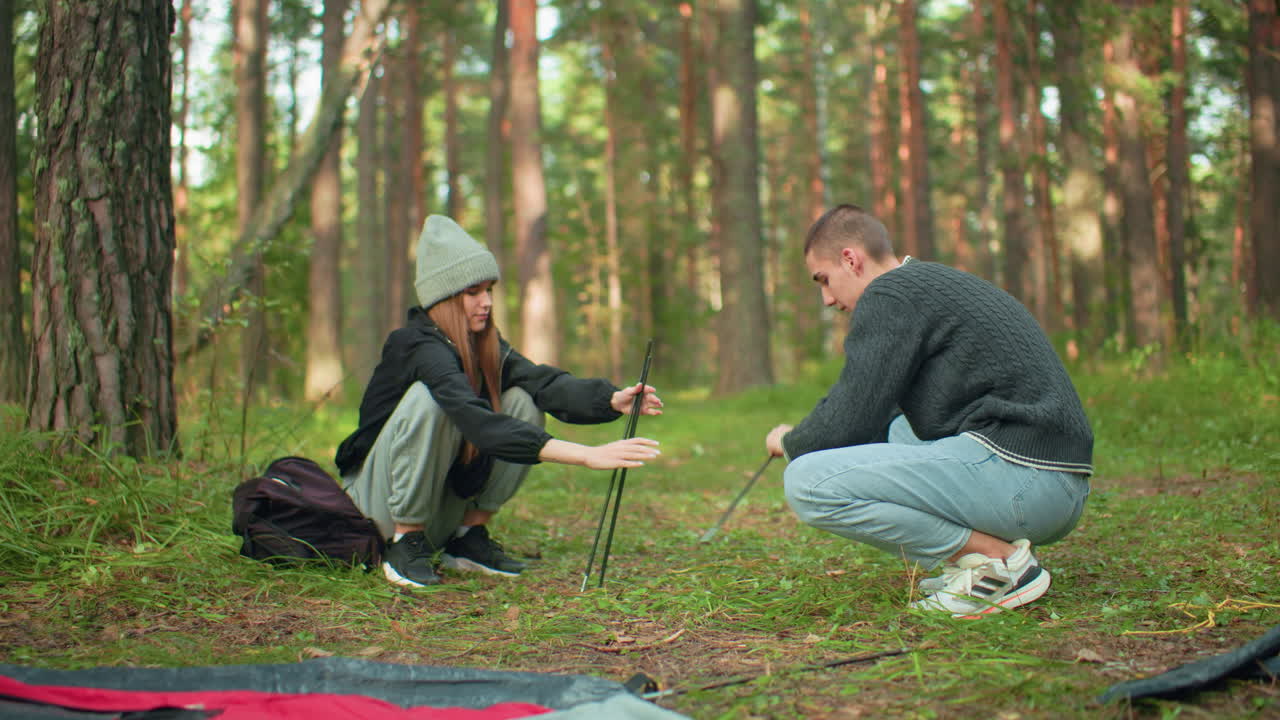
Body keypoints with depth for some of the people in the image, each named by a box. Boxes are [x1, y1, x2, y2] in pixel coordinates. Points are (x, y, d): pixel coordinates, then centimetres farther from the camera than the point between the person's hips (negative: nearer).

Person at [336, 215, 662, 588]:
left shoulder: (484, 345, -1)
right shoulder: (420, 347, -26)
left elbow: (542, 381, -17)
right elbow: (477, 420, -41)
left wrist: (613, 400, -38)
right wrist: (586, 455, -48)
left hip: (442, 510, 7)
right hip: (379, 498, -7)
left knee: (522, 401, -10)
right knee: (428, 397, -31)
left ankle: (469, 535, -2)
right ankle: (406, 541, -18)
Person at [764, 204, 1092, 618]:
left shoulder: (889, 295, -5)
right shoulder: (941, 283, 26)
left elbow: (846, 425, -9)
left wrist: (790, 442, 12)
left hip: (1014, 472, -10)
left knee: (808, 482, -15)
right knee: (890, 429, 33)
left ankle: (997, 561, -10)